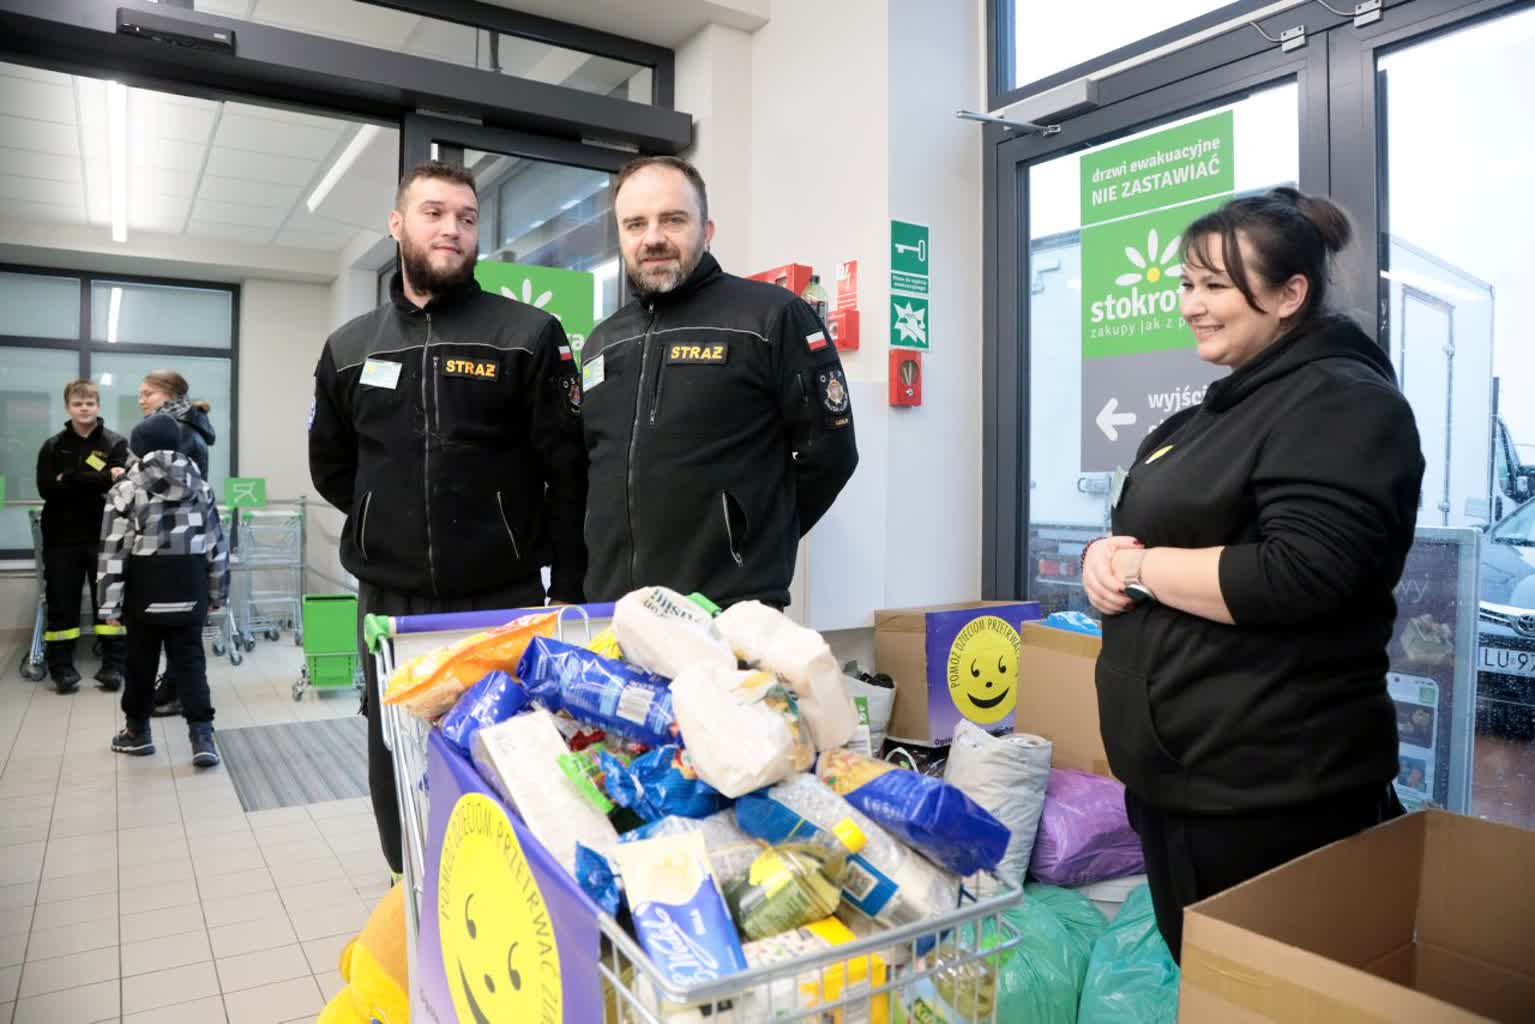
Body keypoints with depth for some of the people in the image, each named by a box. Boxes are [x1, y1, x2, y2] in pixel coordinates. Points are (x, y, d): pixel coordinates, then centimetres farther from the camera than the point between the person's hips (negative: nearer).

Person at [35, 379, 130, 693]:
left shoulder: (116, 444, 3)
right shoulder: (53, 446, 8)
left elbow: (116, 483, -12)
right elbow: (46, 488, -6)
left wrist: (69, 480, -15)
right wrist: (98, 481, -14)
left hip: (104, 536, -2)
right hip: (62, 537, 2)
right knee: (61, 603, 4)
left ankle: (113, 665, 8)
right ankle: (62, 667, 13)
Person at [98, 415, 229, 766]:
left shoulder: (126, 489, -5)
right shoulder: (200, 486, 5)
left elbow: (113, 550, -8)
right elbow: (217, 543, 8)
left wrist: (110, 602, -4)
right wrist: (217, 592, 16)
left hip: (144, 589, -2)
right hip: (189, 588, 2)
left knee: (141, 661, 13)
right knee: (190, 660, 4)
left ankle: (137, 731, 28)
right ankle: (202, 735, -5)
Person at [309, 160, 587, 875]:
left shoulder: (529, 335, -3)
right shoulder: (349, 348, 9)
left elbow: (570, 471, -6)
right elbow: (330, 468, 19)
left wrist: (568, 593, -8)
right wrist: (393, 525, 9)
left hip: (503, 601, -3)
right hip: (390, 603, 4)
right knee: (396, 778, 14)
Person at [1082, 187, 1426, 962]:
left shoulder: (1338, 402, -14)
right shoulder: (1222, 408, 16)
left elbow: (1298, 574, -27)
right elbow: (1146, 532, 19)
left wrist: (1141, 567, -16)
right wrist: (1105, 556, -4)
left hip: (1272, 797, -9)